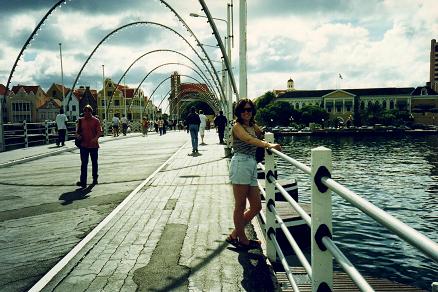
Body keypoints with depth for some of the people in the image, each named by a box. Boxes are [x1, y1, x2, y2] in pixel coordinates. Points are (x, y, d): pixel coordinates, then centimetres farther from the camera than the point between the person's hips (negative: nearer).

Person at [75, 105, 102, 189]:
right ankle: (83, 182, -7)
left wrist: (96, 138, -27)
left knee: (94, 163, 13)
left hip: (94, 145, -1)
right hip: (84, 145, 1)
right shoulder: (80, 120, 6)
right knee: (84, 163, -5)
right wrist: (78, 135, -9)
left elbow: (99, 131, -8)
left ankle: (95, 178, 29)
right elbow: (78, 131, 13)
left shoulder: (96, 121, -1)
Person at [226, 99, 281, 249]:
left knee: (256, 206, 10)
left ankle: (234, 235, 23)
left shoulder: (253, 126, 20)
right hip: (241, 164, -8)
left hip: (252, 166, 9)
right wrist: (268, 145, -35)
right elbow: (249, 139, -24)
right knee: (240, 206, 0)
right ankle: (242, 240, 14)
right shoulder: (237, 126, -5)